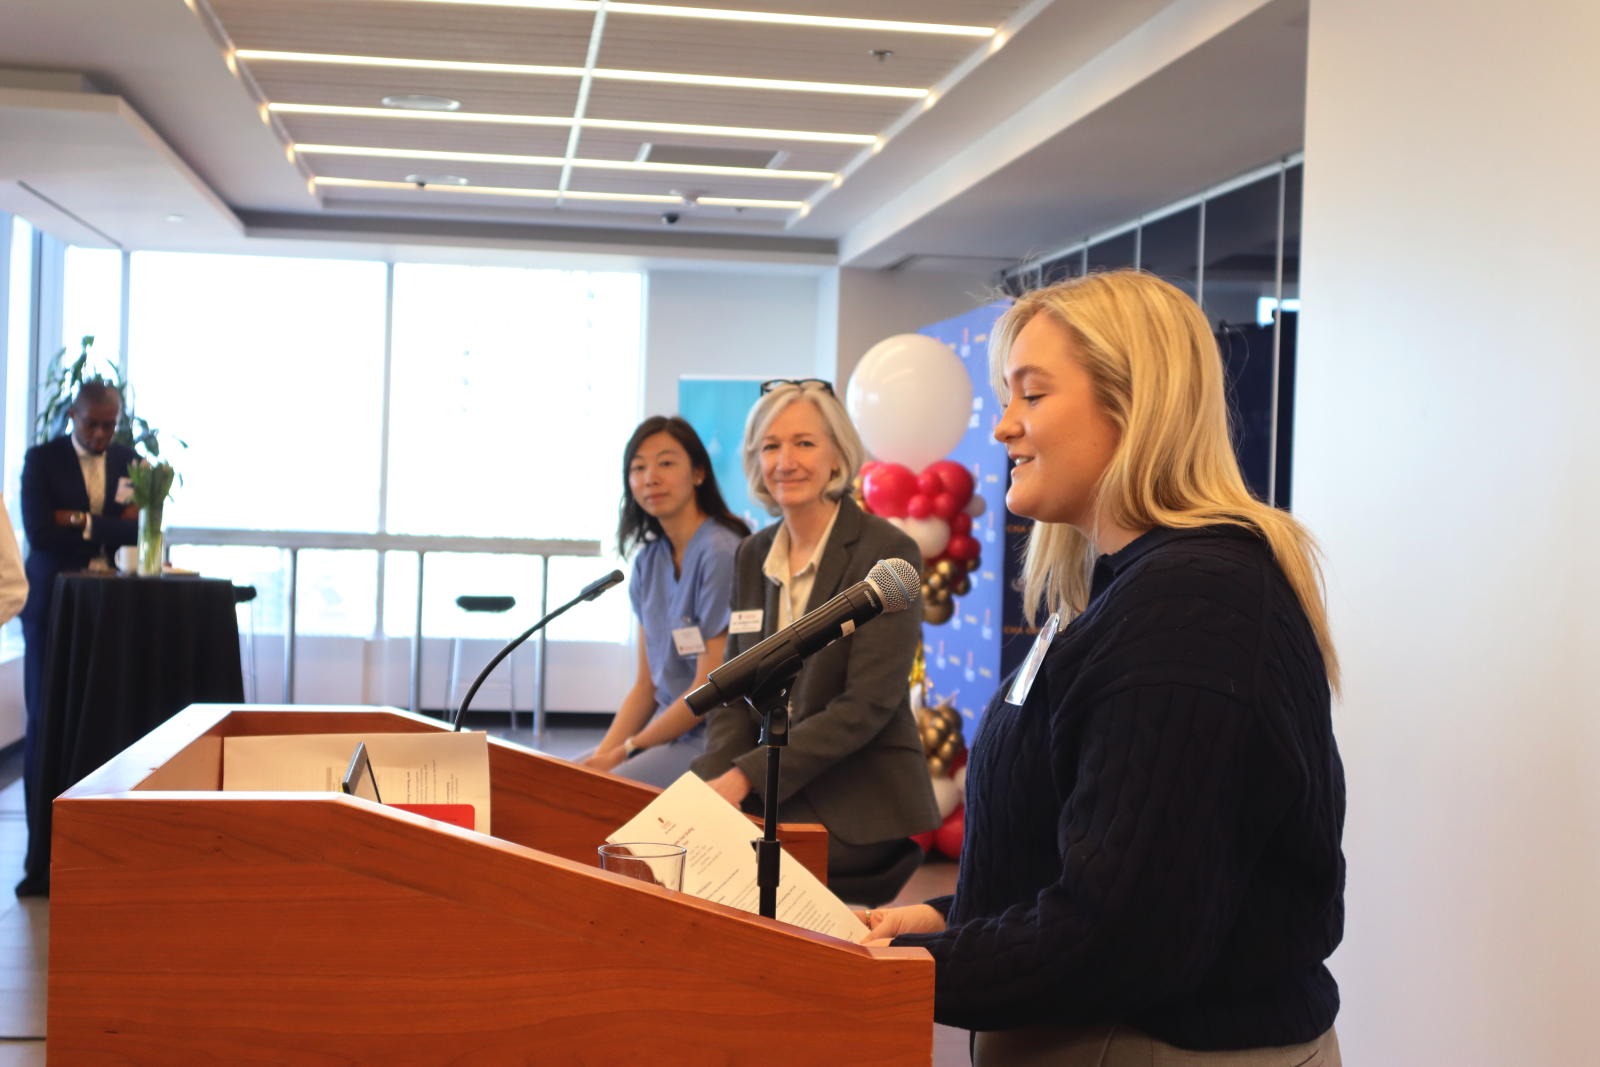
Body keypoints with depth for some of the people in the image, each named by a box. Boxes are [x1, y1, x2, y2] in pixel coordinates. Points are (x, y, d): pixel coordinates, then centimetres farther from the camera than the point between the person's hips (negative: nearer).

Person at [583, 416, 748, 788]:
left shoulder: (722, 554, -15)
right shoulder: (649, 561, 10)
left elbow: (709, 690, -15)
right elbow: (647, 684, 12)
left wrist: (625, 750, -7)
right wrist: (601, 755, -3)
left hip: (711, 742, -8)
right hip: (667, 728, 8)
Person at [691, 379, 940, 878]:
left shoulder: (887, 552, -9)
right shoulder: (752, 556, 12)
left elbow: (867, 706, -16)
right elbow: (734, 693, 11)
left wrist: (745, 777, -21)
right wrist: (712, 779, -11)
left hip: (856, 806, -6)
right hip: (770, 794, 6)